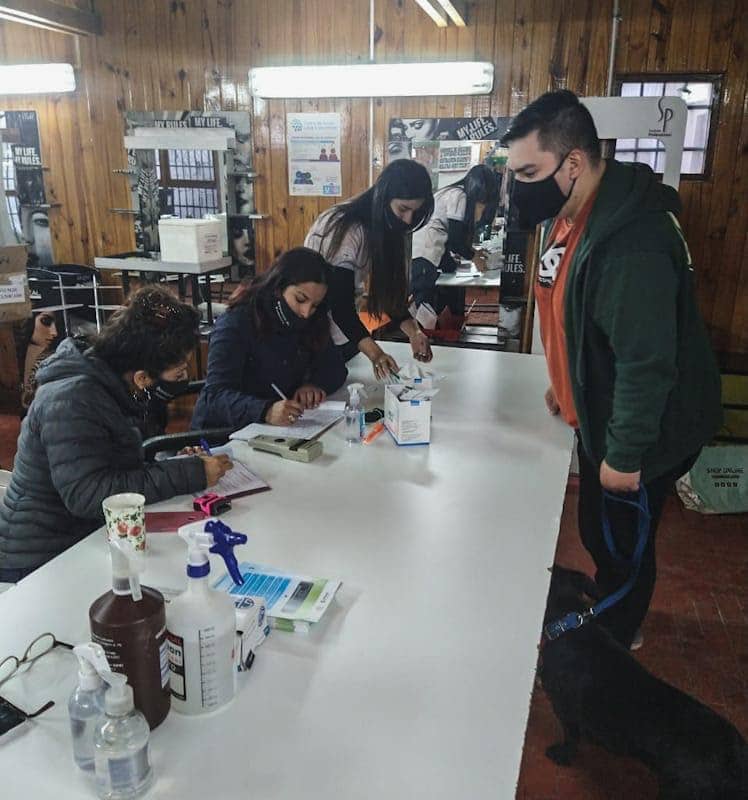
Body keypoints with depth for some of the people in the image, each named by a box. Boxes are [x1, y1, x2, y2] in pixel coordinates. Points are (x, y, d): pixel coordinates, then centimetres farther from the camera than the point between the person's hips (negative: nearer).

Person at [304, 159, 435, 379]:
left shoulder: (384, 227, -3)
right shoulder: (345, 229, -28)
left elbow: (388, 288, -3)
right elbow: (340, 304, -32)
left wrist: (412, 331, -19)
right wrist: (374, 353, -43)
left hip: (345, 330, 7)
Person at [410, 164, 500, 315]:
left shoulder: (456, 192, 16)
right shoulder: (459, 196, -13)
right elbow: (454, 239, -14)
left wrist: (472, 251, 10)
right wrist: (472, 257, 1)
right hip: (425, 251, -10)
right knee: (423, 304, -12)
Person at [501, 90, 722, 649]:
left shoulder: (632, 243, -32)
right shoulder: (575, 214, 0)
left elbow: (646, 362, -29)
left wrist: (624, 455, -21)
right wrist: (565, 381, 20)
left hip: (641, 432, -9)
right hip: (601, 412, 9)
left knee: (621, 543, 12)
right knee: (598, 532, 25)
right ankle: (608, 605, 50)